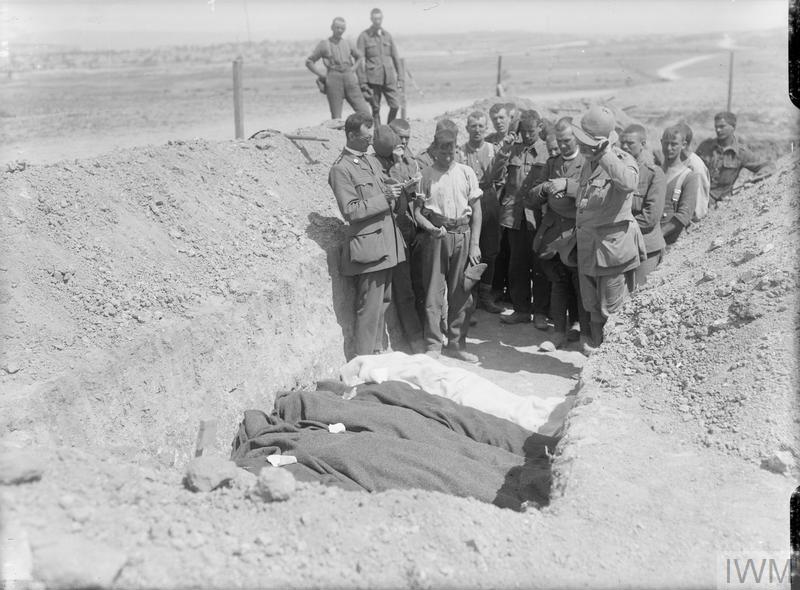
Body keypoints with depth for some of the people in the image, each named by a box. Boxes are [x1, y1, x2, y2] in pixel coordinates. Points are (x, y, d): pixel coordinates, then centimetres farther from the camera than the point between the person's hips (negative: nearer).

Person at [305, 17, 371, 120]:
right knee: (336, 117, -3)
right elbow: (309, 62, 7)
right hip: (333, 80, -3)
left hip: (350, 79, 3)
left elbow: (359, 57, 33)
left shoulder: (348, 44, 15)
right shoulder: (324, 44, 6)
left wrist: (354, 68, 15)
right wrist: (322, 75, -2)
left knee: (364, 111, -7)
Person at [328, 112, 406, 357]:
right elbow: (350, 211, -17)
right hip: (368, 246, -9)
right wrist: (384, 198, -18)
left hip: (386, 243, 9)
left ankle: (377, 353, 27)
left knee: (383, 301, 15)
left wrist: (395, 192, 5)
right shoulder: (341, 169, -11)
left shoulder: (372, 160, 16)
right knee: (370, 307, -5)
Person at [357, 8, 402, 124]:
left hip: (389, 78, 3)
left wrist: (400, 78, 11)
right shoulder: (364, 36, 0)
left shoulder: (387, 35, 12)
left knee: (395, 105, -4)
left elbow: (395, 57, 15)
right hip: (373, 78, -3)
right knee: (376, 109, 0)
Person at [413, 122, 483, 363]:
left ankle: (456, 343, 17)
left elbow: (476, 209, 7)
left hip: (462, 235, 2)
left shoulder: (466, 172, 7)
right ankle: (433, 345, 8)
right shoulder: (425, 175, 1)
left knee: (460, 292, 6)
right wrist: (430, 227, -18)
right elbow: (417, 210, 1)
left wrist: (474, 243, 0)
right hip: (435, 235, -2)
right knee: (433, 291, -1)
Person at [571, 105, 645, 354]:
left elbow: (629, 183, -37)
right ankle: (595, 346, 30)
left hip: (614, 244, -8)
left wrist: (604, 155, -35)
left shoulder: (623, 160, -13)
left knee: (612, 308, 0)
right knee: (593, 306, 16)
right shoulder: (589, 162, 12)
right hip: (588, 246, 8)